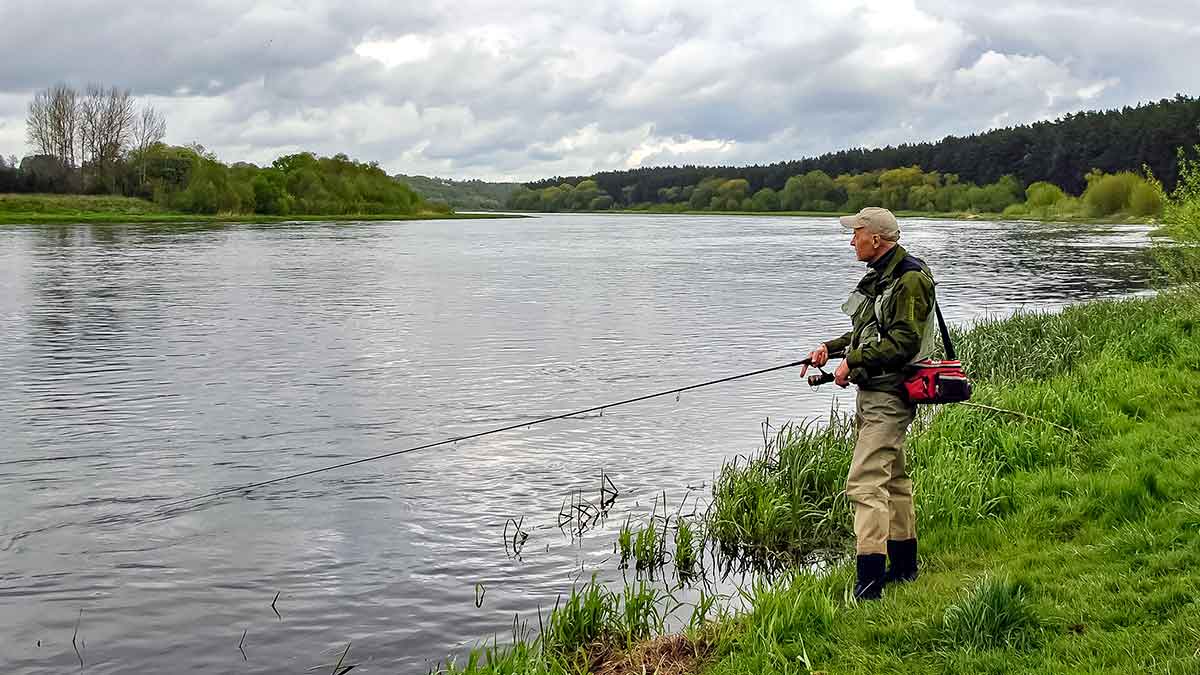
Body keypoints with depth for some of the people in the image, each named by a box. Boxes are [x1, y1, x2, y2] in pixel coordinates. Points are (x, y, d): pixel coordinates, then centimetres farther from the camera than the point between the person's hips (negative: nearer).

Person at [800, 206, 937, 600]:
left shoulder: (911, 279, -16)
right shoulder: (881, 276, 16)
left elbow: (904, 340, -22)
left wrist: (854, 361, -19)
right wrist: (831, 348, 11)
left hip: (890, 394, -11)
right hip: (874, 391, 11)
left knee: (865, 483, -15)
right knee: (893, 478, 18)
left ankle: (869, 582, -16)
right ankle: (903, 567, 30)